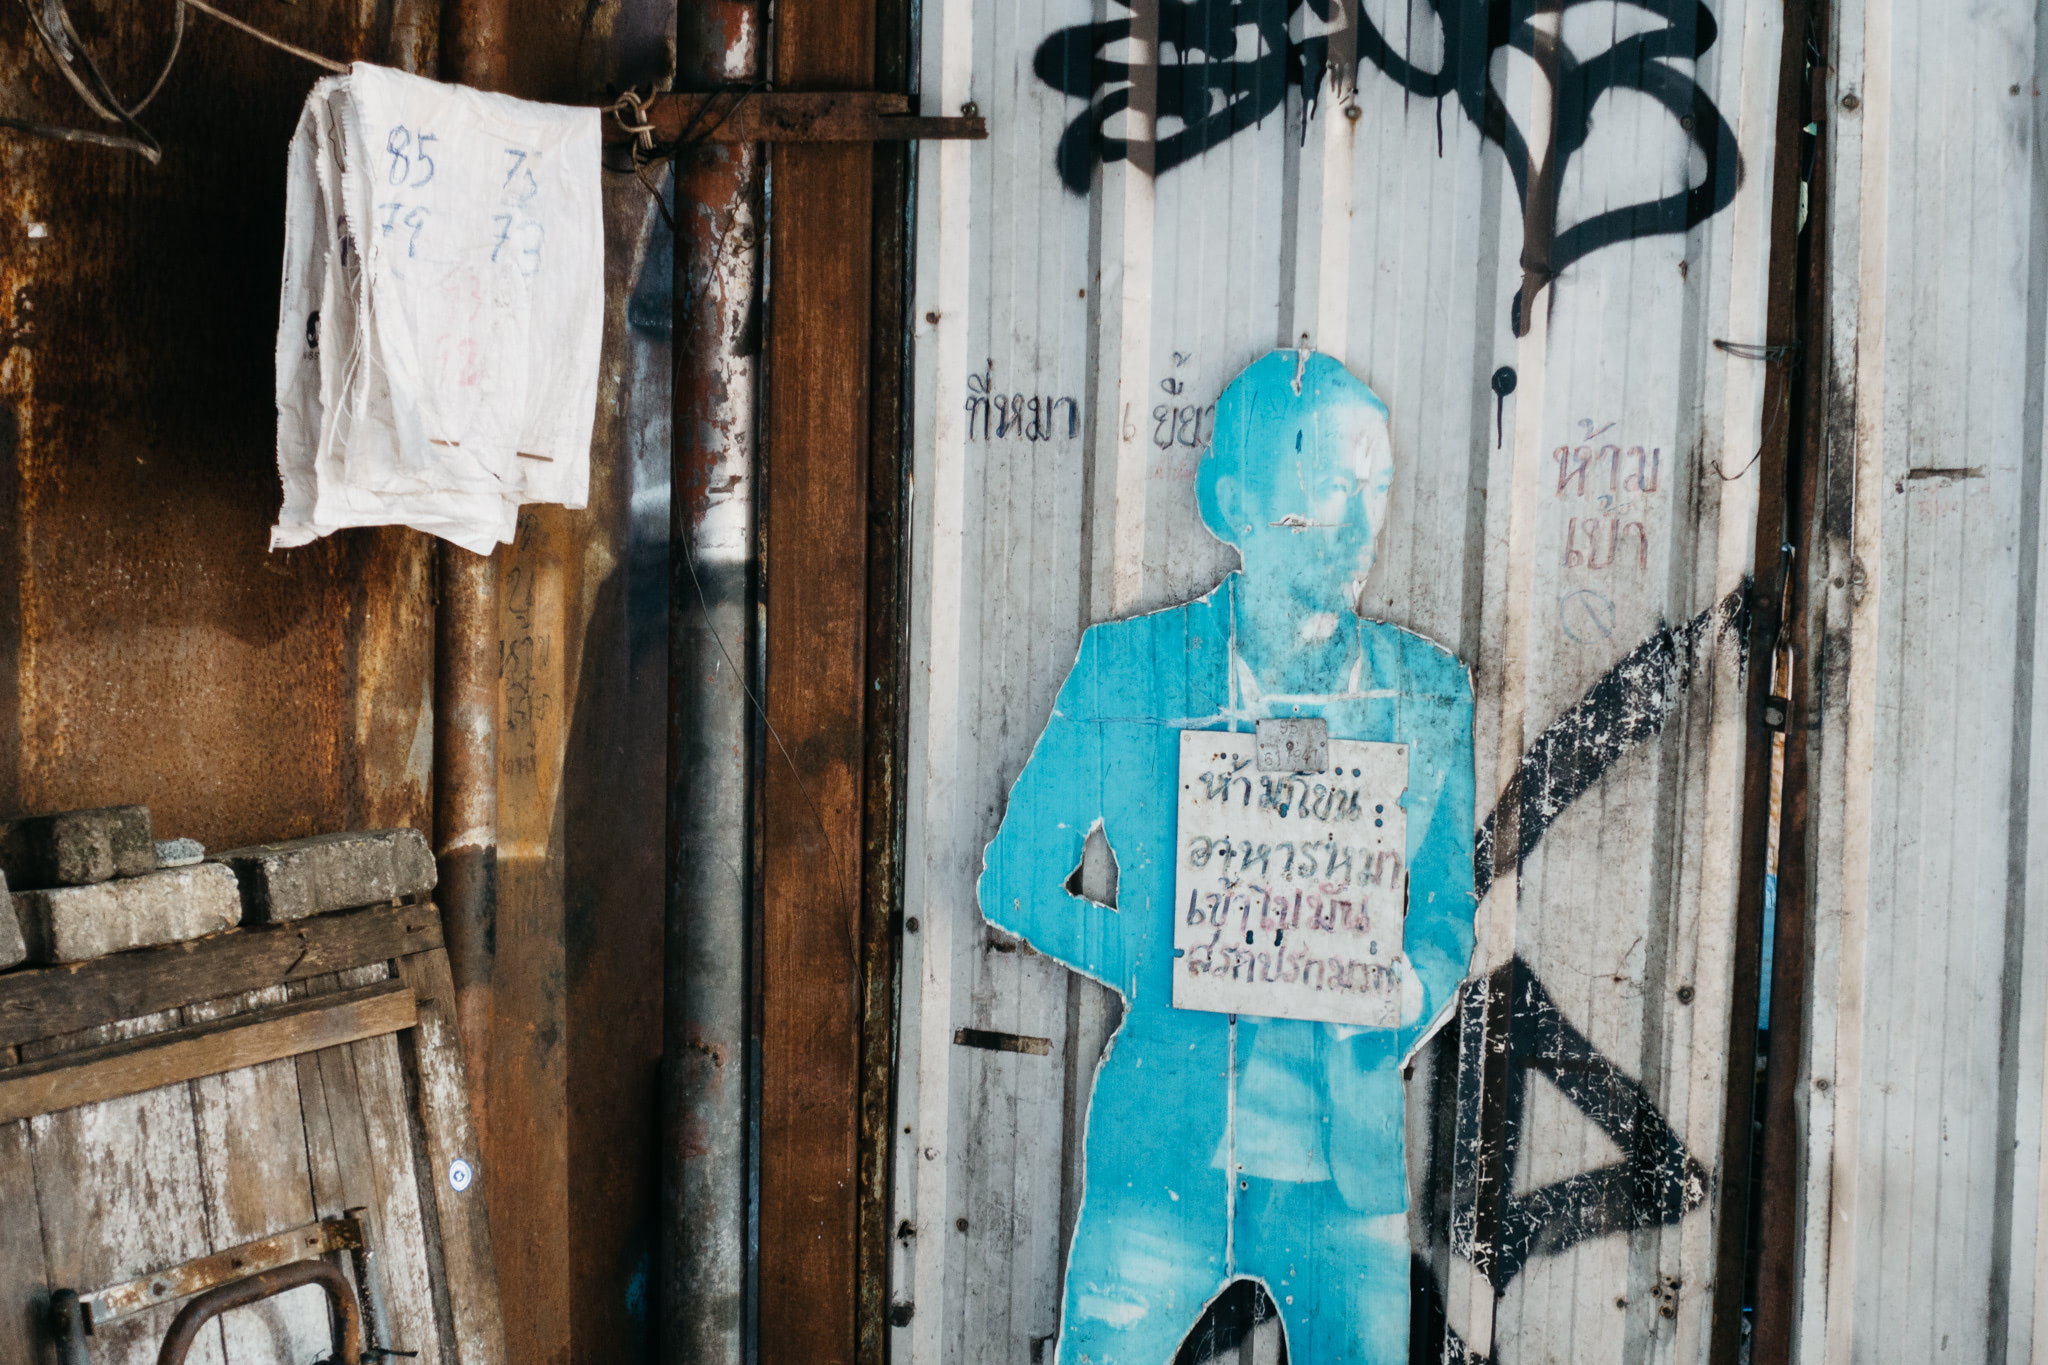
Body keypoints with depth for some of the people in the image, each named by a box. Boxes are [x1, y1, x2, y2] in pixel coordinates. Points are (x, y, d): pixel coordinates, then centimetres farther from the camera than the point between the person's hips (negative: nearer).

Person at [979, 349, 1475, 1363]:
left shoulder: (1429, 692, 4)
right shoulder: (1127, 668, -2)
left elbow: (1449, 915, 11)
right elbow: (1014, 882, 3)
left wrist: (1414, 987, -11)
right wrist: (1152, 959, -11)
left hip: (1350, 1173, 2)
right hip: (1164, 1160, -2)